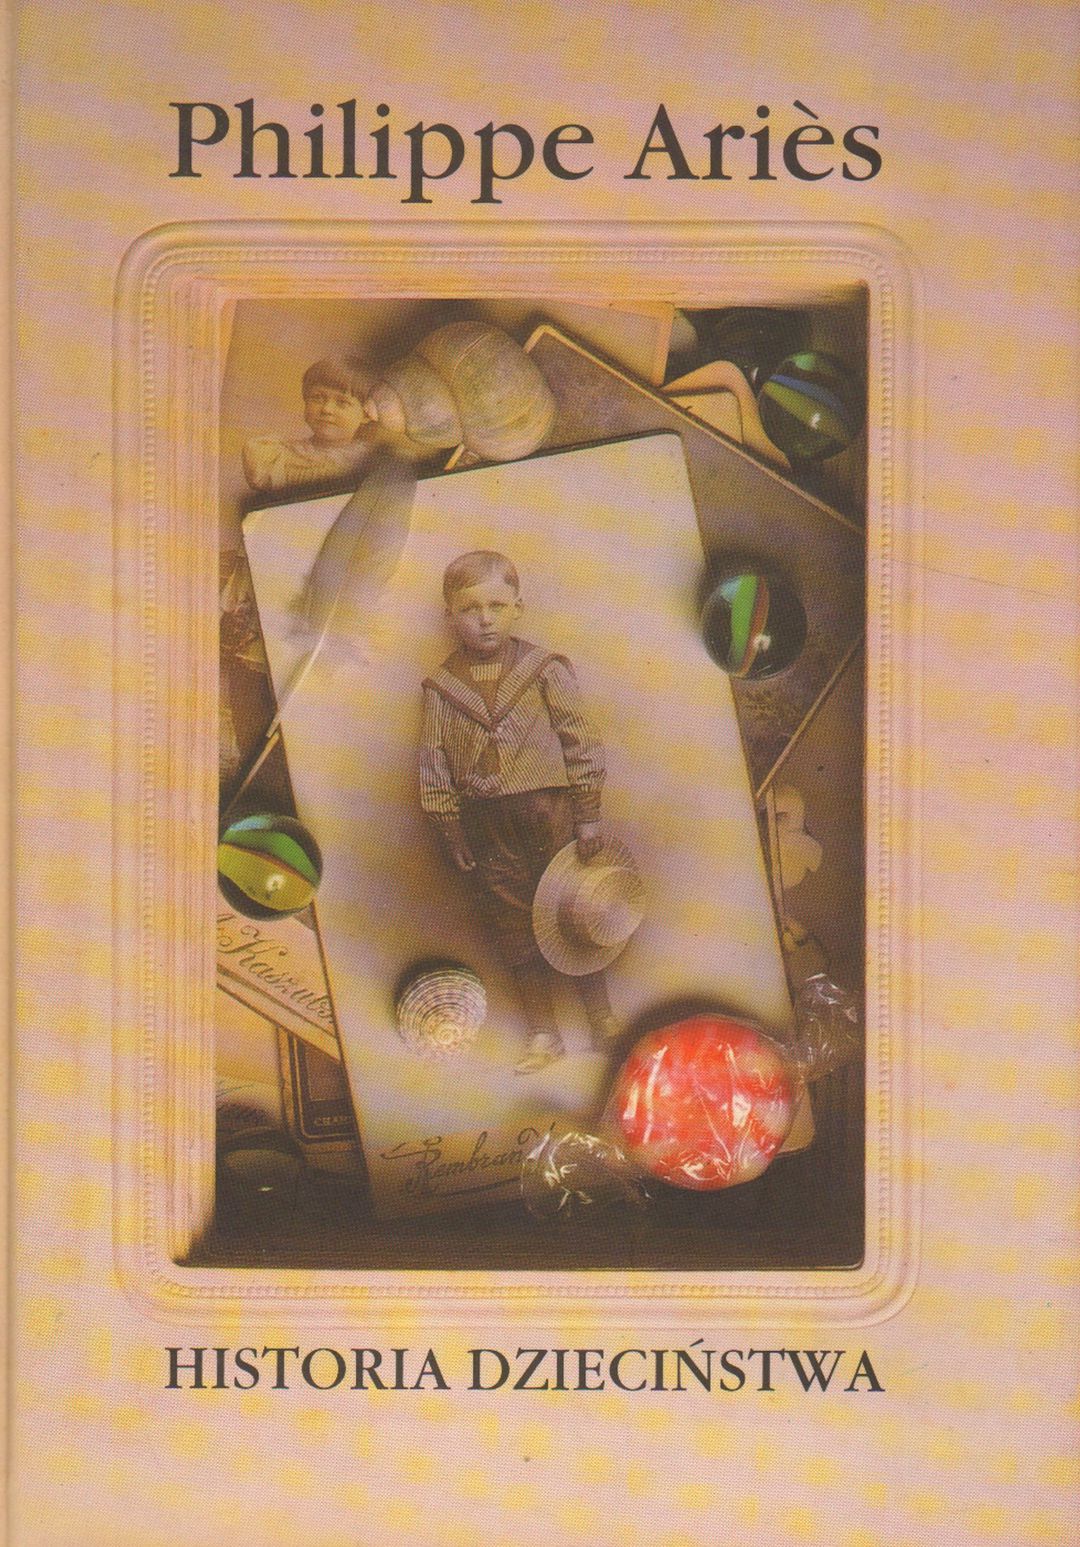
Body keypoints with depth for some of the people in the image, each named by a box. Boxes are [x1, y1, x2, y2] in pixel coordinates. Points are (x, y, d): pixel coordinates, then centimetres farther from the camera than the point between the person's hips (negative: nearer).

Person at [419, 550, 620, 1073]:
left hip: (551, 808, -2)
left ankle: (603, 1021, 17)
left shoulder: (545, 670, -3)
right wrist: (452, 833, 3)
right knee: (512, 926, 7)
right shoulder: (441, 687, 2)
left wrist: (588, 814, -4)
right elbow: (435, 766, 5)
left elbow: (579, 743, -1)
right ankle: (543, 1034, 17)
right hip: (486, 823, 2)